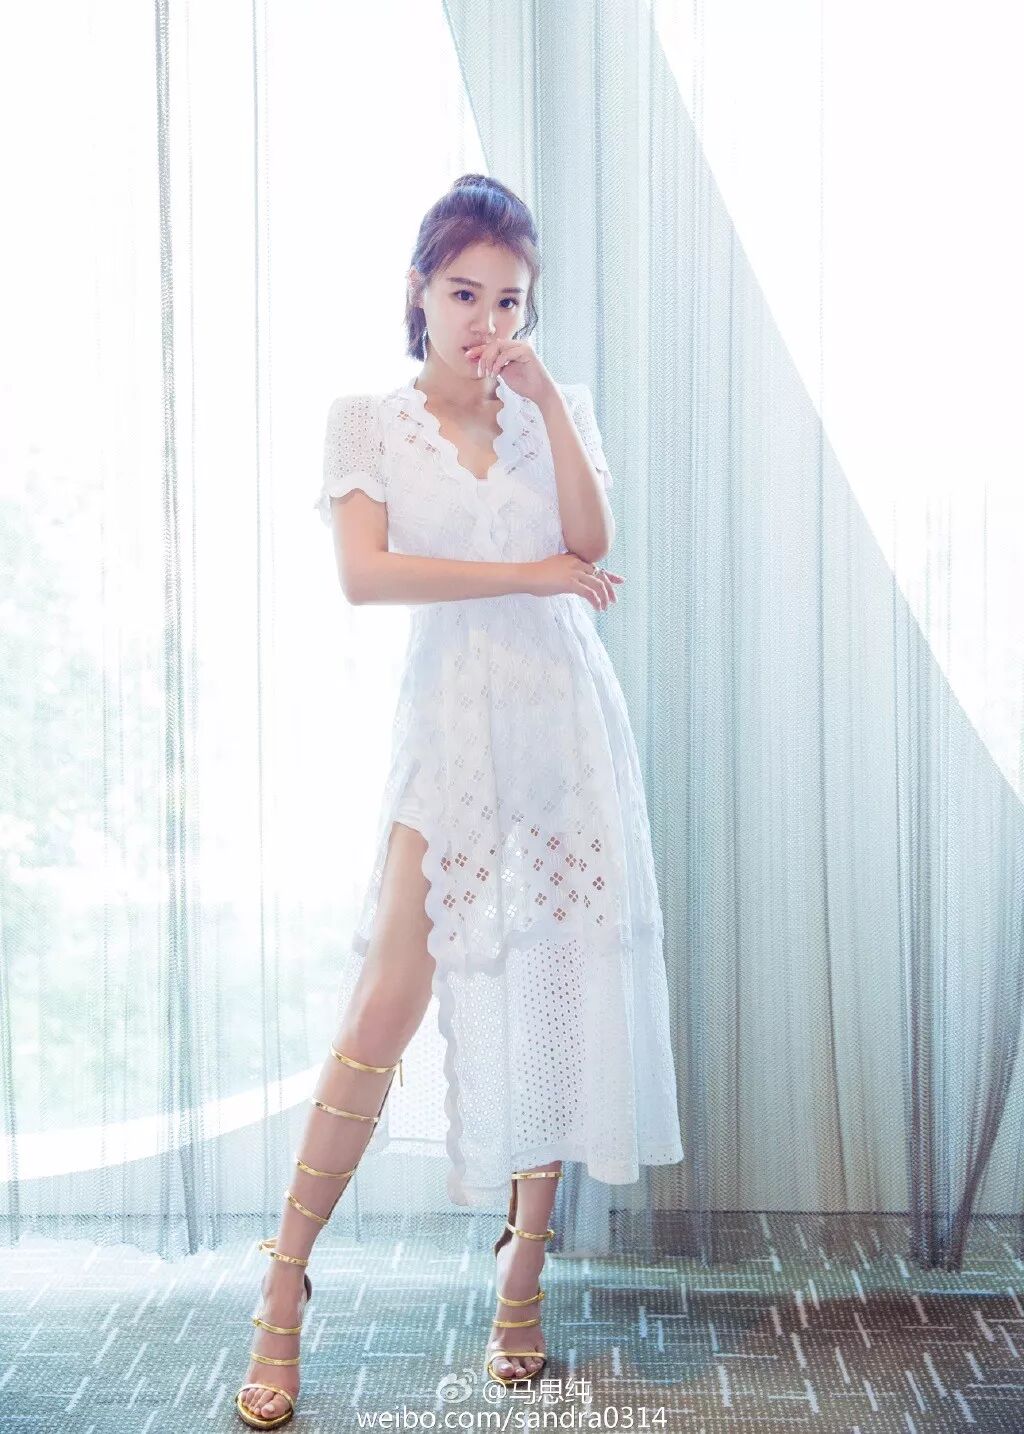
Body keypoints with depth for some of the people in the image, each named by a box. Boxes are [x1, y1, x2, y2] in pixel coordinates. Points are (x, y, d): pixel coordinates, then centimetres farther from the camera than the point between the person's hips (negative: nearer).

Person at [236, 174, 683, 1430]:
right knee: (386, 1010, -9)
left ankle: (523, 1275, 17)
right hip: (450, 725, -3)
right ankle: (285, 1283, 3)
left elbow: (592, 545, -5)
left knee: (558, 995, 3)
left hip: (566, 723, 3)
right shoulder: (367, 421, 5)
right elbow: (364, 573, -11)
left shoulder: (555, 413, 12)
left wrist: (545, 398, -7)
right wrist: (527, 573, -10)